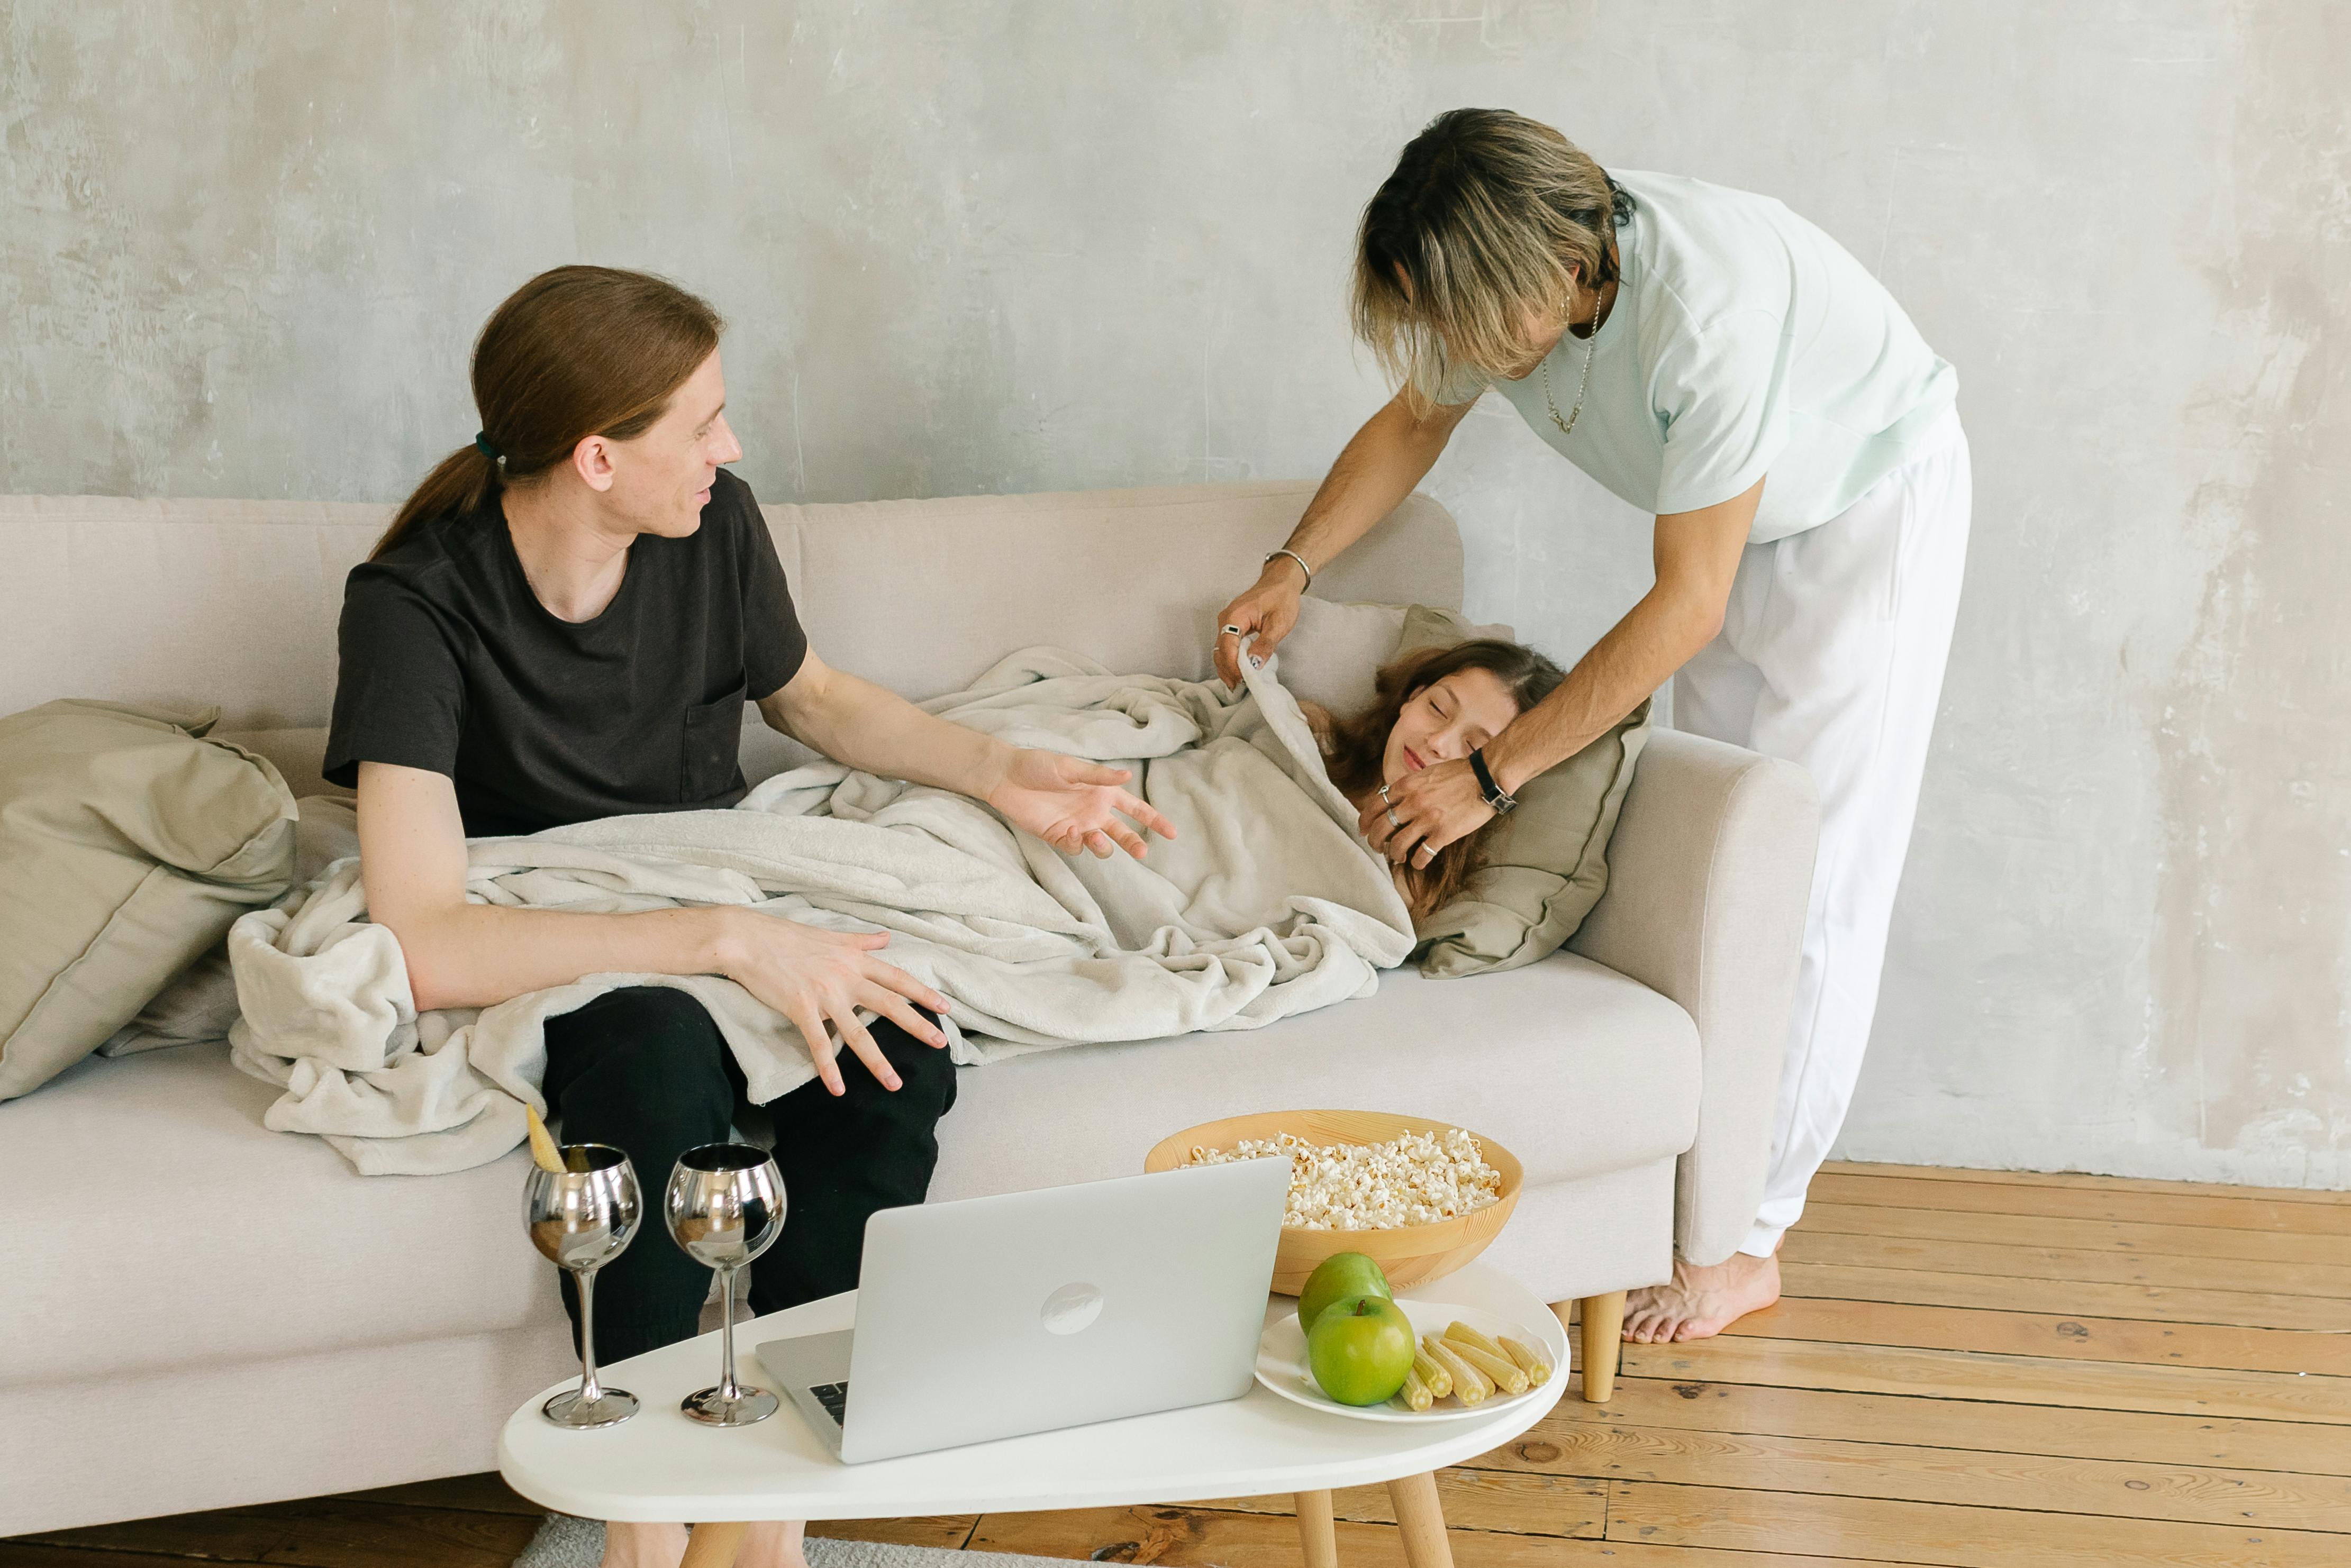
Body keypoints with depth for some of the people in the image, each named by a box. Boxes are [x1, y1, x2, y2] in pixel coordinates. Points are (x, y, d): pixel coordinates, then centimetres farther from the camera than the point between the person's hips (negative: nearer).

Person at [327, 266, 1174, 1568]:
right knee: (659, 1053, -39)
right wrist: (725, 941, -39)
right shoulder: (417, 604, -23)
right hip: (537, 962, -4)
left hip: (720, 908, 5)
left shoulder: (712, 526, -6)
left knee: (898, 1050, -28)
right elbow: (426, 948, -34)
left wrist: (1001, 772, 3)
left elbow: (812, 697, 17)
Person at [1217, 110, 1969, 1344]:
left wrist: (1491, 776, -32)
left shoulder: (1706, 312, -39)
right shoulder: (1510, 272, -16)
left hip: (1869, 512, -7)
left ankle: (1745, 1241, -1)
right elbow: (1412, 423, 5)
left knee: (1806, 882, -8)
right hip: (1736, 523, 7)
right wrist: (1291, 569, -9)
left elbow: (1684, 608, -35)